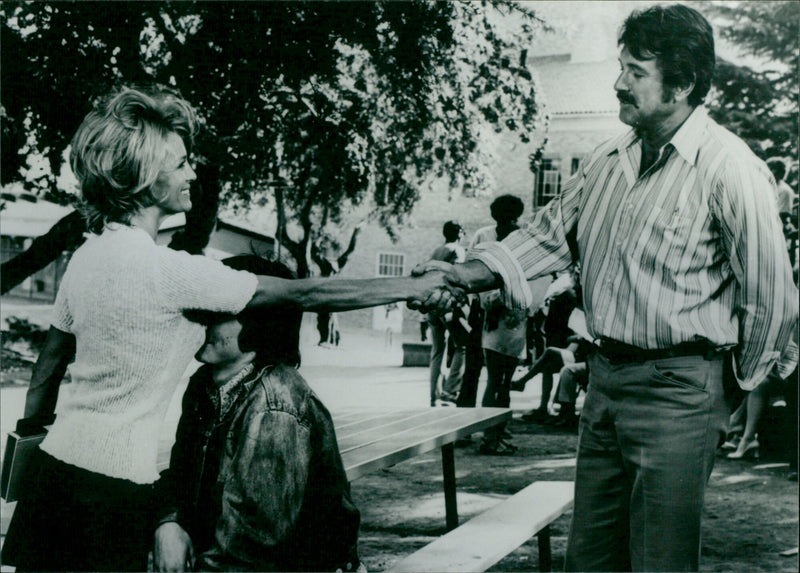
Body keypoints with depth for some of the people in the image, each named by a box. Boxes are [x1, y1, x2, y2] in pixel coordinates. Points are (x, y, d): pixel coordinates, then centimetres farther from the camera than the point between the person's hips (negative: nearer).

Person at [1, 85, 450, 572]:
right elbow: (301, 295, -15)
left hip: (56, 462, 8)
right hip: (110, 488, -8)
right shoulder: (167, 270, -19)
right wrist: (411, 288, -7)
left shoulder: (87, 256, 7)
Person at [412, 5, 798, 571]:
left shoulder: (730, 169, -13)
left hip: (676, 393, -7)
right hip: (605, 376, 7)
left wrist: (740, 383, 3)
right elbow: (554, 231, 18)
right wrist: (471, 274, 5)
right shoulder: (611, 158, 10)